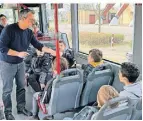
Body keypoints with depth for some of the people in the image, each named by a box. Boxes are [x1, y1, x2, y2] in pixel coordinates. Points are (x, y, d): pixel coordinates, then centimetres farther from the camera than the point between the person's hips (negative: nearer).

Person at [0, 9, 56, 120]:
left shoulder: (29, 32, -4)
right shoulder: (9, 29, -22)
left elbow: (38, 45, 2)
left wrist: (52, 52, -5)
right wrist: (18, 53, -26)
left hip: (20, 63, 6)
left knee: (21, 86, 13)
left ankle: (21, 108, 29)